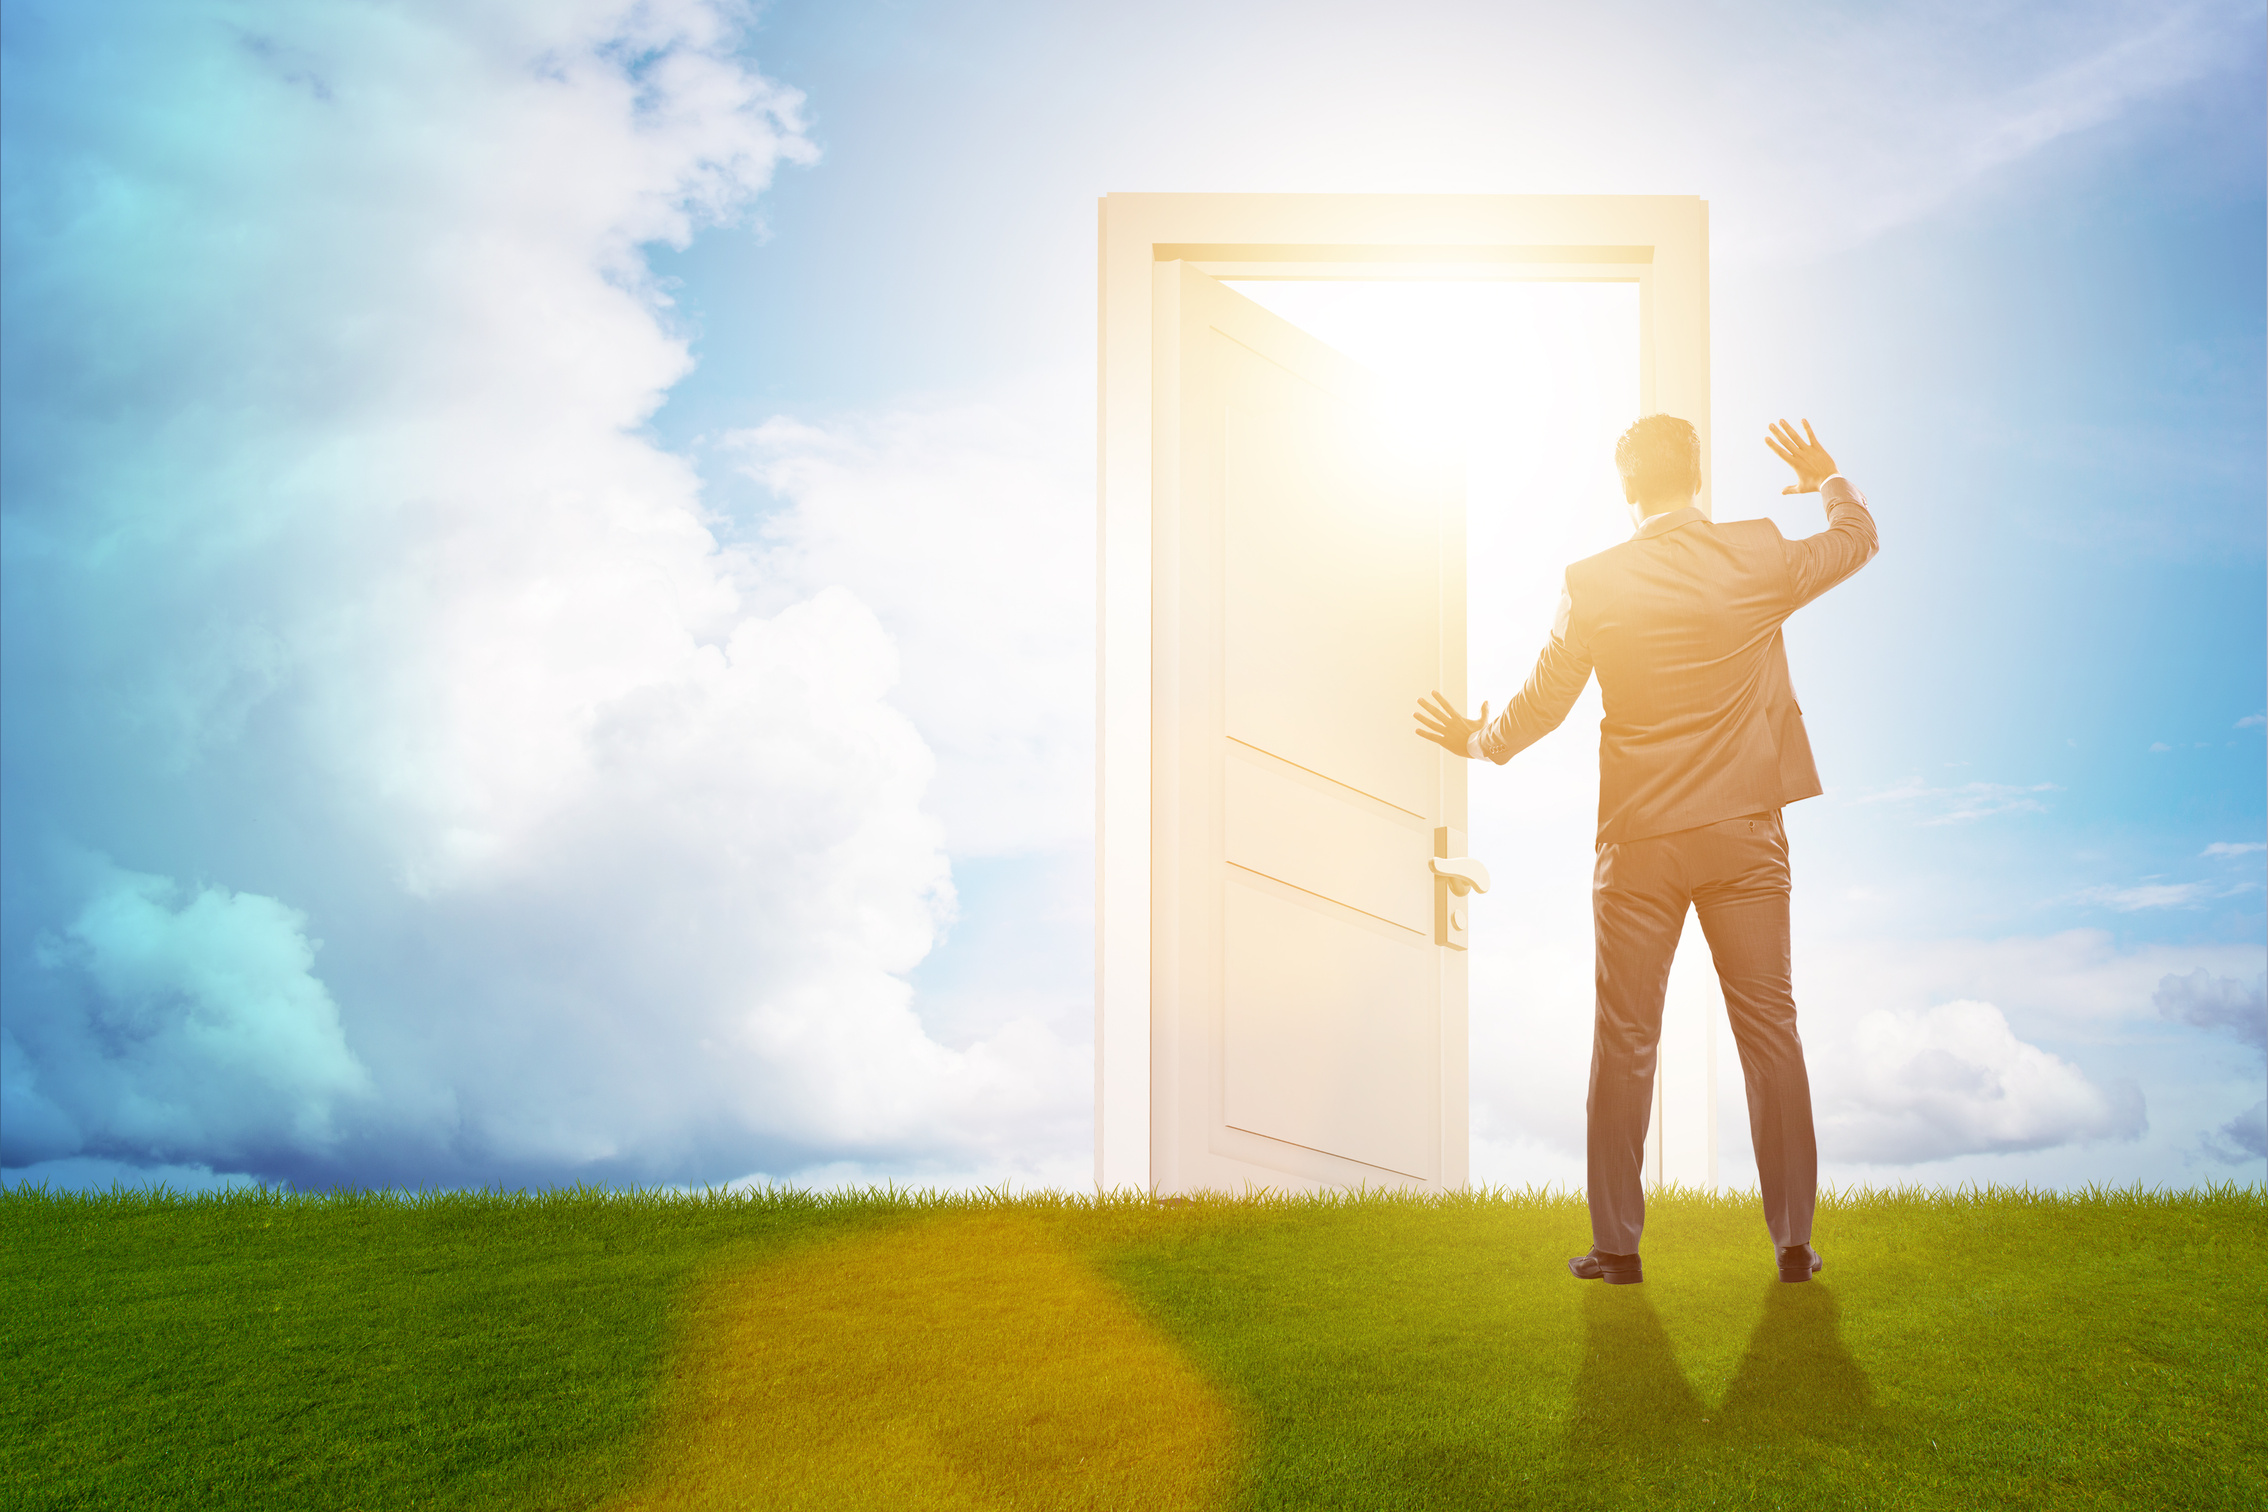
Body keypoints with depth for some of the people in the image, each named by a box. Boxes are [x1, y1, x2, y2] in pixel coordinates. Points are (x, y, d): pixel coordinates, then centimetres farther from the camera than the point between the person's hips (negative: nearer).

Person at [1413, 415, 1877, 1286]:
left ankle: (1617, 1244, 9)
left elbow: (1543, 702, 1)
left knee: (1625, 1041, 6)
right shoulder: (1762, 557, -4)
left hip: (1639, 840, -1)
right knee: (1769, 1029, 7)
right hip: (1745, 835, 1)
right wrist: (1828, 479, 35)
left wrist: (1478, 742, 21)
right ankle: (1794, 1240, 9)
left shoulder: (1593, 584, -7)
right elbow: (1858, 538, 15)